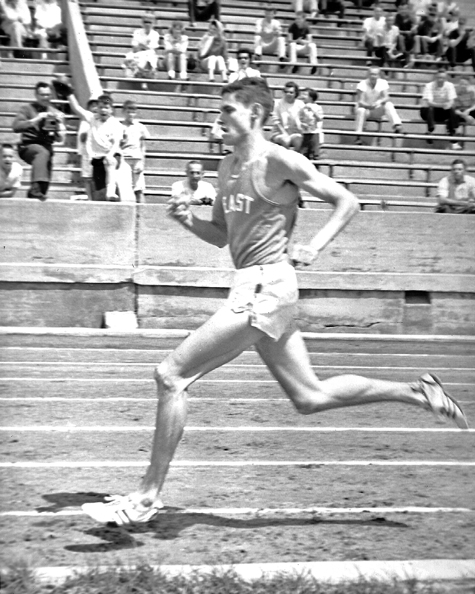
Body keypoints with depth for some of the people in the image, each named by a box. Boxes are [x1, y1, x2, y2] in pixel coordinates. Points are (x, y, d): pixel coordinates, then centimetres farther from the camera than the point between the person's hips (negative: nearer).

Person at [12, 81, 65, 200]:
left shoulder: (55, 113, 12)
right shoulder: (27, 109, 2)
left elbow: (60, 139, 8)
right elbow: (16, 127, -13)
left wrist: (59, 123, -11)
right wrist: (35, 120, -21)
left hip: (46, 147, 6)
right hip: (28, 146, -5)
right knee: (42, 152, -36)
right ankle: (36, 188, -50)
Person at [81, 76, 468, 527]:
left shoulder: (280, 161, -9)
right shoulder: (227, 168, 16)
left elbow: (347, 203, -4)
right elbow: (220, 235, 24)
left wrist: (313, 247, -16)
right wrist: (188, 220, 5)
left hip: (265, 287, -10)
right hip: (254, 291, 10)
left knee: (170, 375, -10)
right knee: (310, 397, 14)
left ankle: (146, 498, -3)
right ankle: (416, 392, 24)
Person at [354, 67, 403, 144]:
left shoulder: (383, 83, -9)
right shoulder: (362, 84, -15)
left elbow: (386, 98, -20)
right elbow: (360, 102, -21)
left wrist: (379, 102, -43)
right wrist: (369, 105, -42)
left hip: (377, 111, 2)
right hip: (365, 107, -2)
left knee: (389, 105, -25)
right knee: (361, 110, -36)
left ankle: (397, 125, -42)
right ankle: (358, 136, -34)